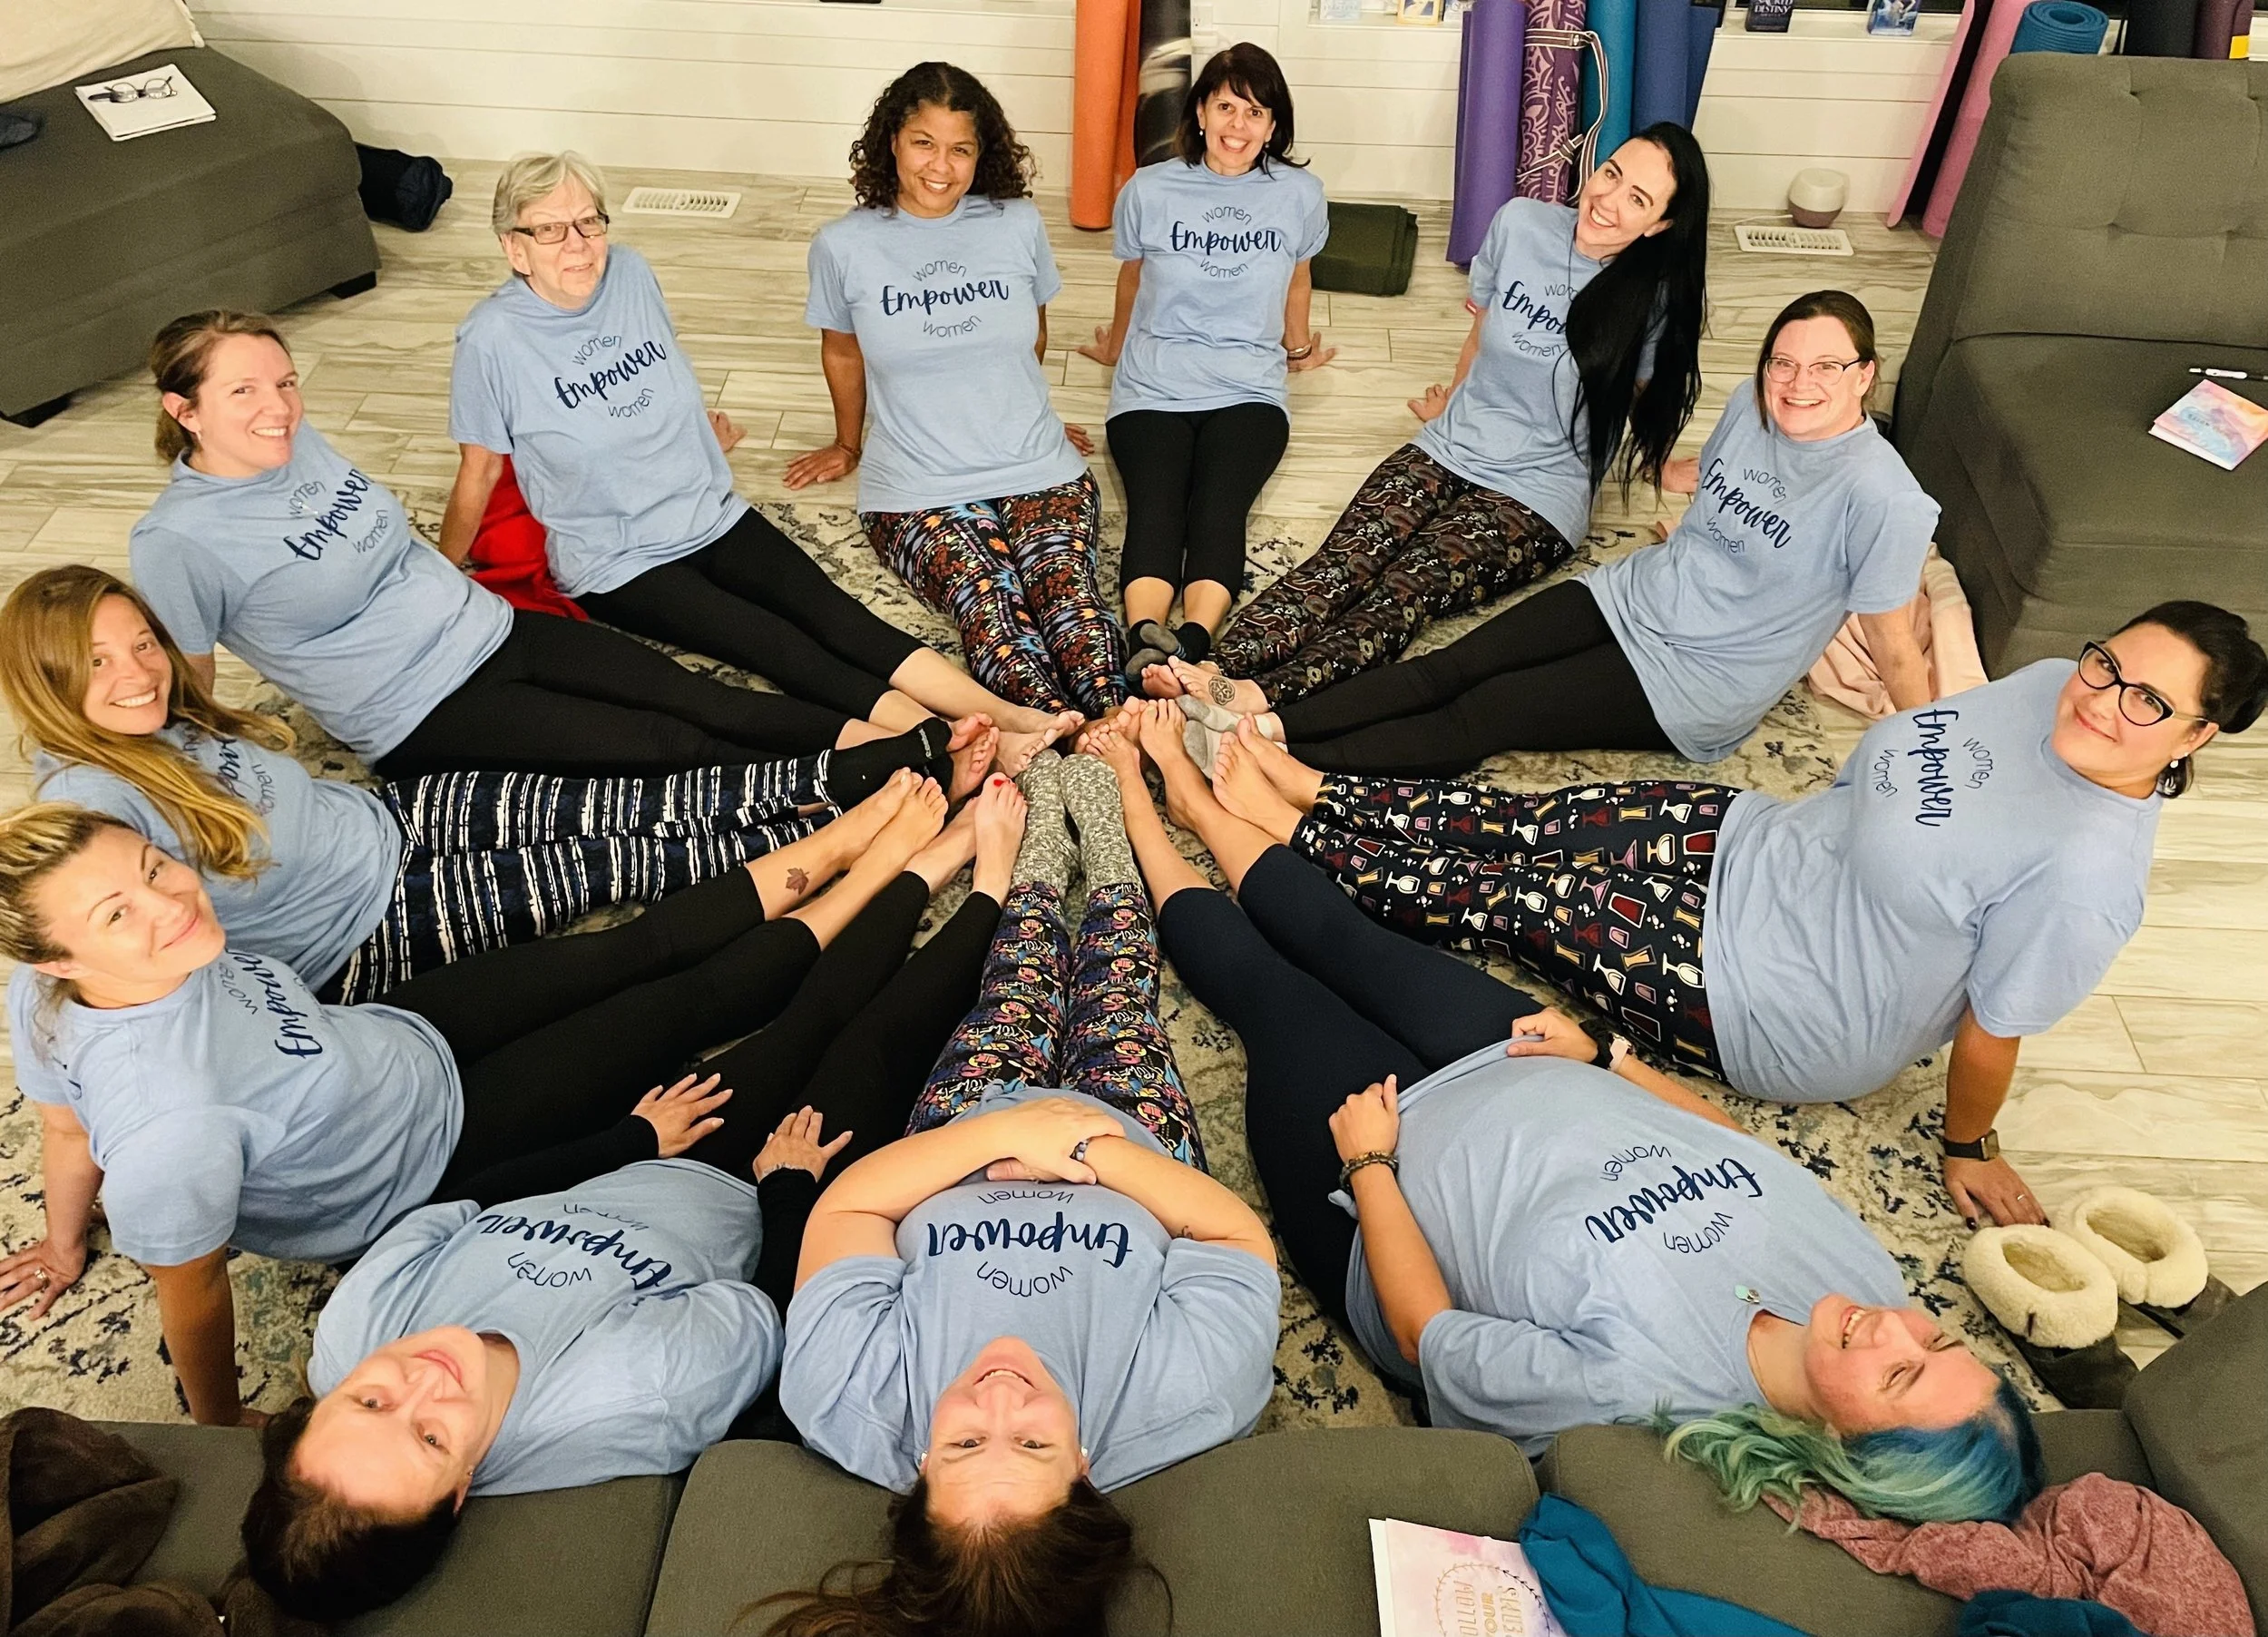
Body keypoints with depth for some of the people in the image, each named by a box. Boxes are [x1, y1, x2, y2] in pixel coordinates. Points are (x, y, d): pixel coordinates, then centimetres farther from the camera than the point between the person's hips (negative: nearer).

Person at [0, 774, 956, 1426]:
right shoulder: (169, 1124, -42)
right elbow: (190, 1293, -25)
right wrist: (218, 1425, -7)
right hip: (437, 1148, -6)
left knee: (642, 946, 4)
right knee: (688, 1002, 0)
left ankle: (845, 836, 21)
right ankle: (892, 870, 17)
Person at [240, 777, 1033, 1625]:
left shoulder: (349, 1330, -31)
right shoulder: (626, 1406, -45)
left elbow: (457, 1204, -9)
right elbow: (769, 1311, -26)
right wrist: (790, 1178, -8)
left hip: (637, 1174, 4)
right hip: (748, 1211, -4)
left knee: (811, 1014, 16)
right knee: (878, 1038, 8)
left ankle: (943, 853, 40)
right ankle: (987, 885, 37)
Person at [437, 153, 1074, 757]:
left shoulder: (631, 273, -1)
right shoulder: (493, 338, -15)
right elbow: (478, 471, -4)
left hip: (715, 518, 5)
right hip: (617, 566, -4)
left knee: (834, 613, -18)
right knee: (783, 649, -23)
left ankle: (1009, 714, -33)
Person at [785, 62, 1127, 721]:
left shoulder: (1018, 224, 5)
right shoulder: (843, 246, 1)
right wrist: (848, 446, 30)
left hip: (1040, 471, 2)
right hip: (917, 492, -1)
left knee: (1068, 594, -29)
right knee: (992, 618, -30)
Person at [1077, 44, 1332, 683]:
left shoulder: (1300, 195, 6)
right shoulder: (1148, 190, 4)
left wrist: (1299, 348, 39)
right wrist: (1117, 349, 36)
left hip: (1249, 391, 0)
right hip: (1152, 388, 0)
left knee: (1217, 507, -29)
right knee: (1155, 504, -29)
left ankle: (1192, 646, -51)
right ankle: (1144, 642, -53)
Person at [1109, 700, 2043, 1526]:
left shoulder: (1640, 1392, -40)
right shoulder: (1870, 1272, -22)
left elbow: (1426, 1336, -27)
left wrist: (1368, 1164, -20)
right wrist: (1605, 1054, -2)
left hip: (1372, 1185, -5)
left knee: (1259, 980, 12)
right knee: (1346, 940, 16)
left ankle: (1140, 813, 43)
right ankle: (1197, 804, 46)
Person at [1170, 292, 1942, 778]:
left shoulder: (1877, 492, -19)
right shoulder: (1752, 405, 2)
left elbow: (1893, 644, -13)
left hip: (1690, 688, -6)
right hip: (1632, 594, 7)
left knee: (1480, 717, -20)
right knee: (1448, 668, -15)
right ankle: (1269, 721, -24)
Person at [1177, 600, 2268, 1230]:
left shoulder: (2082, 878, -31)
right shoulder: (2053, 686, -7)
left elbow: (1991, 1034, -18)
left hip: (1763, 1010, -7)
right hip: (1758, 838, 7)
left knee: (1491, 896, -3)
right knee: (1513, 824, 3)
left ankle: (1286, 838, 14)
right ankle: (1311, 791, 18)